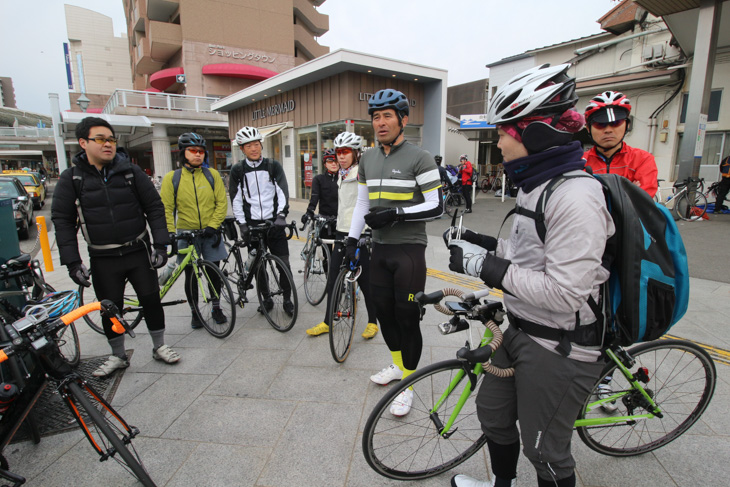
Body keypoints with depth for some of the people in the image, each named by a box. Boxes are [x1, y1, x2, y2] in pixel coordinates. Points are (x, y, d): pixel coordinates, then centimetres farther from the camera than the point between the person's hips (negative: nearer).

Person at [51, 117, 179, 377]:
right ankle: (118, 355, 30)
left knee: (151, 300, 6)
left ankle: (159, 346, 26)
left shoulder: (131, 171, -2)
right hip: (103, 259, 1)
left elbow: (155, 207, -1)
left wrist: (160, 245, -7)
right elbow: (62, 221, -1)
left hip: (139, 252, 0)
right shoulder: (71, 178, -1)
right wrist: (72, 262, -7)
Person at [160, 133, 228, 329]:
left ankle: (216, 308, 25)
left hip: (210, 233, 1)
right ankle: (195, 312, 24)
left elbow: (222, 203, 0)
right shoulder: (171, 177, -1)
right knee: (190, 274, 8)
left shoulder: (212, 175, 2)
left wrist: (212, 226, -10)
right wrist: (170, 232, -12)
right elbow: (166, 208, -2)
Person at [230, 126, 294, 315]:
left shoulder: (273, 165, 2)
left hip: (273, 222, -1)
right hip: (252, 223, 1)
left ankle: (287, 299, 13)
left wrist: (281, 214, -16)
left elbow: (283, 190, -4)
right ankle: (266, 299, 25)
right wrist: (242, 223, -4)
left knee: (283, 263, -2)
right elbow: (236, 198, 4)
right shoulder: (238, 170, 4)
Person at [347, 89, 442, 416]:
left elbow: (436, 207, -11)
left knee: (408, 318, 0)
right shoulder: (368, 159, 11)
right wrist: (352, 238, 11)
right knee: (383, 312, 14)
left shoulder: (419, 159, -8)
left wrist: (396, 214, -20)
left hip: (409, 249, -6)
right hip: (379, 248, 6)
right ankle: (398, 365, 38)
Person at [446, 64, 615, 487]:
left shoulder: (575, 196, -25)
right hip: (522, 333, 10)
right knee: (493, 413, 26)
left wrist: (486, 267, -25)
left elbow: (564, 293, -29)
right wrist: (482, 243, 4)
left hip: (559, 350, -10)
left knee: (546, 451, 13)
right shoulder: (537, 184, 7)